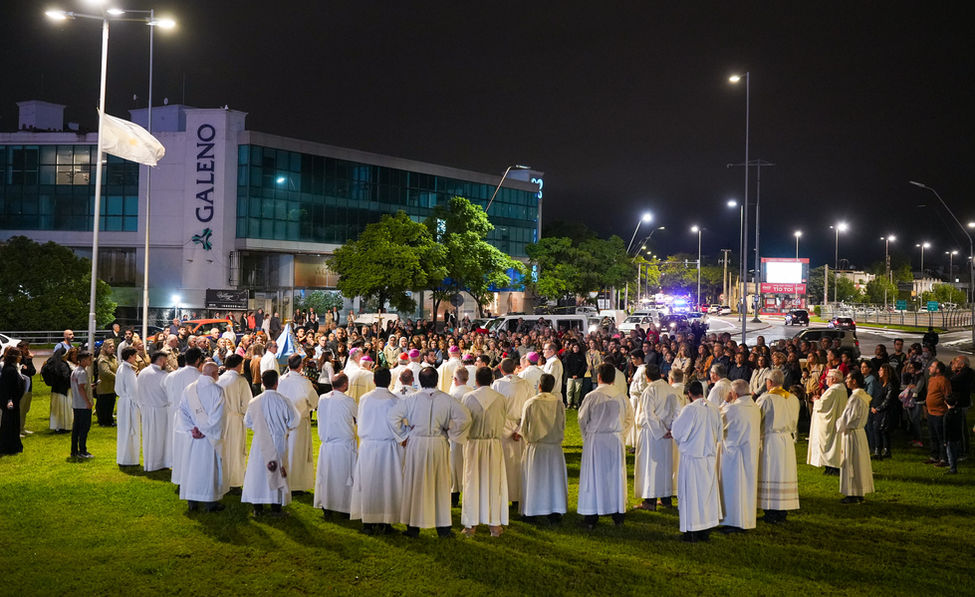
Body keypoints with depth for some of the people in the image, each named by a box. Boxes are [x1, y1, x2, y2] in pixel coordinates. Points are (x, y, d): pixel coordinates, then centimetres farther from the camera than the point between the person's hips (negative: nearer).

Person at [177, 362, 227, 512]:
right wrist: (206, 431, -10)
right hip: (211, 437, -4)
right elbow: (217, 416, -16)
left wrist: (191, 429, -4)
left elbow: (182, 411, 1)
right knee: (211, 467, 5)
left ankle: (192, 502, 18)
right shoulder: (217, 390, -10)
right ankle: (211, 503, 10)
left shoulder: (189, 389, 3)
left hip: (193, 437, 4)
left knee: (192, 466, 12)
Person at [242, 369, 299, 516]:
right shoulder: (283, 401, -13)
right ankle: (276, 506, 13)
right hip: (278, 442, -1)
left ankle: (258, 507, 11)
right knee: (278, 473, 10)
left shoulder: (255, 402, -8)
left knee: (258, 472, 10)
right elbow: (293, 422, -5)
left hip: (260, 443, 1)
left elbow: (247, 422, 6)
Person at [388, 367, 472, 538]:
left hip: (416, 444, 0)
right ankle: (443, 527, 14)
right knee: (440, 485, 10)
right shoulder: (446, 399, -4)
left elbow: (392, 416, -8)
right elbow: (465, 418, -8)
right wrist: (450, 433, 2)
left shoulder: (412, 399, -5)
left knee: (415, 484, 8)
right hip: (439, 445, 1)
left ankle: (413, 527, 12)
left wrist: (404, 436, 1)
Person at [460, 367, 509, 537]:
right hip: (494, 445, 1)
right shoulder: (501, 398, -5)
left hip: (473, 445, 0)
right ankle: (495, 524, 12)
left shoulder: (468, 397, -8)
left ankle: (471, 525, 9)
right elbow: (503, 423, 4)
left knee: (473, 483, 7)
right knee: (494, 482, 8)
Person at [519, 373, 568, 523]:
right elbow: (563, 426, 3)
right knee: (554, 477, 10)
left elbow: (524, 427, -4)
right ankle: (556, 510, 9)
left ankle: (530, 512, 14)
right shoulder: (559, 403, -7)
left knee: (533, 478, 9)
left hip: (535, 447, -1)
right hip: (554, 447, 1)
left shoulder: (530, 403, -11)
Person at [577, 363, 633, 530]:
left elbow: (582, 420, -4)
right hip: (616, 441, 3)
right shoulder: (621, 397, -2)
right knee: (615, 476, 14)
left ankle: (591, 518, 6)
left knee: (593, 476, 4)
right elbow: (629, 419, 7)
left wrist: (587, 437, 12)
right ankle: (618, 514, 21)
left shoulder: (591, 397, -12)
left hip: (594, 440, -3)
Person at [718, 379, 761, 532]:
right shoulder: (755, 408, 3)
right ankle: (748, 521, 21)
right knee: (748, 485, 14)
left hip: (733, 453, -7)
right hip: (751, 453, 7)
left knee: (733, 486, 1)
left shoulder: (731, 408, -20)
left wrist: (725, 402, -1)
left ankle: (734, 522, 4)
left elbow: (717, 420, -5)